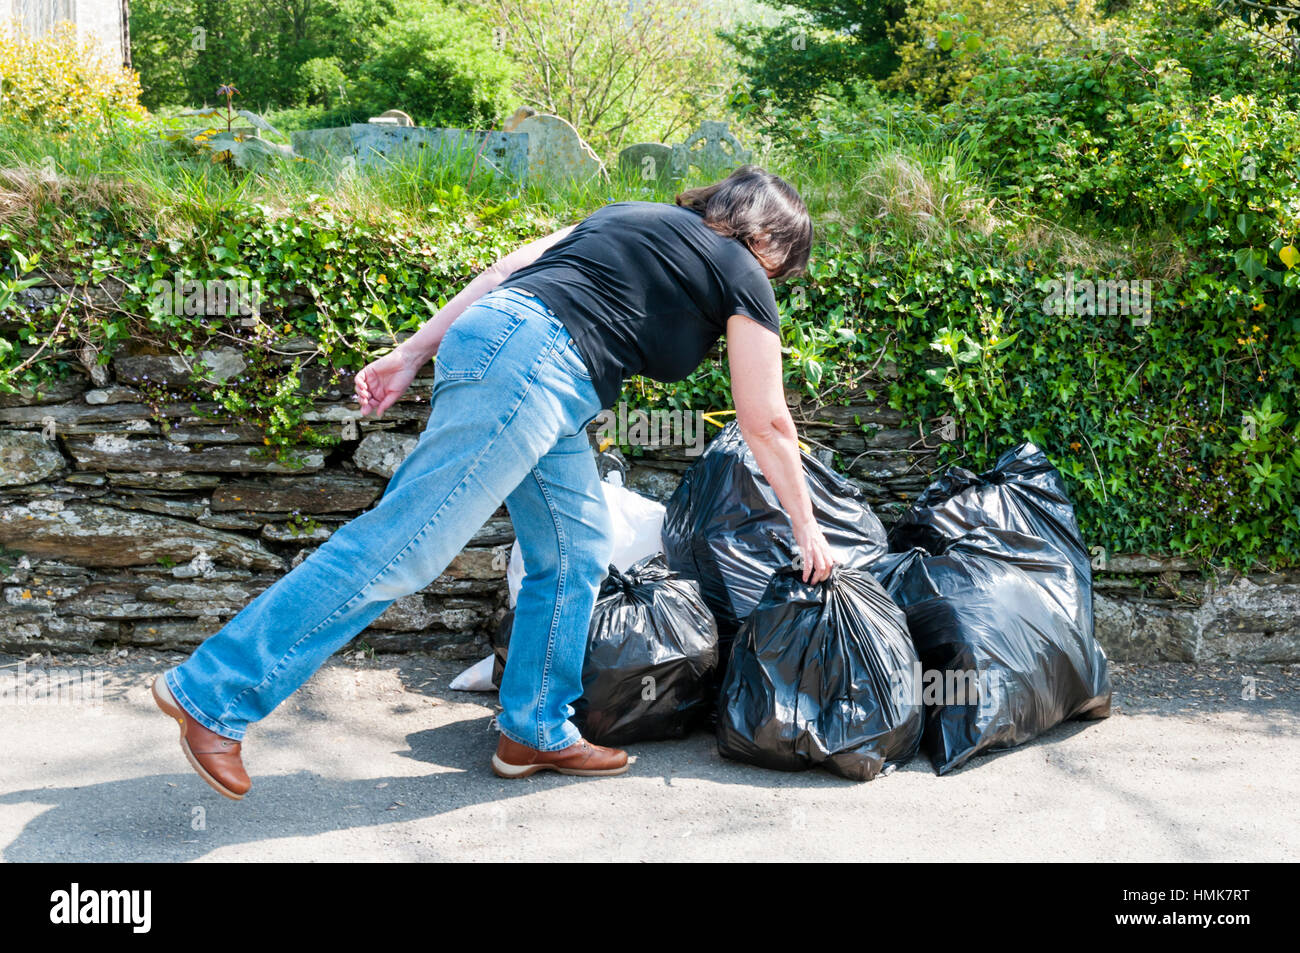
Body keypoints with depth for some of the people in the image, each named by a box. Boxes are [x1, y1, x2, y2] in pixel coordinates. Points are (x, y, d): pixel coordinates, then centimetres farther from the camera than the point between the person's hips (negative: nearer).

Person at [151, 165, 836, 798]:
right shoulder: (741, 277, 10)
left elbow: (512, 266, 20)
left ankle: (535, 731, 20)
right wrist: (805, 527, 23)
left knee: (577, 550, 15)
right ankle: (211, 693, -7)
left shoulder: (629, 216, 29)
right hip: (532, 359, -9)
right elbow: (765, 423, 12)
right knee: (405, 542, -9)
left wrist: (412, 352, 17)